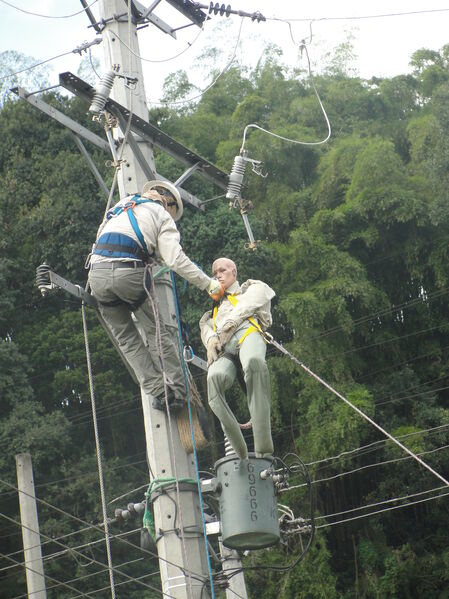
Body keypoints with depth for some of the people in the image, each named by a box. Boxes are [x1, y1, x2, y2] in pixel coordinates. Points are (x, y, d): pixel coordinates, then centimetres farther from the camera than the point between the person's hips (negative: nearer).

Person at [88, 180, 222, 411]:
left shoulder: (121, 206, 29)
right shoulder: (162, 215, 12)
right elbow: (176, 259, -1)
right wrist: (208, 283, 4)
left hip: (97, 272, 4)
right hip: (129, 273, -4)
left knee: (126, 338, 11)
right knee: (156, 332, 11)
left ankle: (159, 391, 7)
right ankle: (177, 391, 12)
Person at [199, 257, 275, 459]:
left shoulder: (254, 288, 36)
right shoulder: (215, 307, 45)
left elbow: (247, 306, 14)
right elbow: (205, 325, 24)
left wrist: (228, 325, 1)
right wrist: (211, 339, 1)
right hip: (222, 349, 3)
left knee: (254, 362, -43)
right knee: (215, 378, -36)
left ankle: (263, 450, -49)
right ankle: (239, 454, -40)